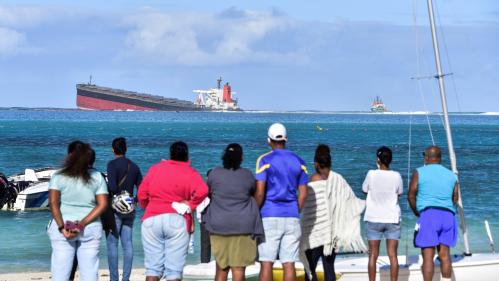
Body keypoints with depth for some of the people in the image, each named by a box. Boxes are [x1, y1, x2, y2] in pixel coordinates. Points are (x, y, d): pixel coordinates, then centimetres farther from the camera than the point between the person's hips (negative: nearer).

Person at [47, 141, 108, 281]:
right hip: (91, 229, 2)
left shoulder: (59, 176, -2)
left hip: (63, 230, -2)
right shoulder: (98, 177, 4)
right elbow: (102, 205, -4)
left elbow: (53, 203, -13)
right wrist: (82, 224, -9)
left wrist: (62, 227, -14)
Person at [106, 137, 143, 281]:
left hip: (115, 209, -6)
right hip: (129, 210, 6)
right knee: (127, 244, 7)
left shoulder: (113, 164, -9)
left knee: (112, 244, -1)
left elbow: (112, 186, -21)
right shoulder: (134, 167, 9)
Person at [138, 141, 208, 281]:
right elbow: (202, 191, -16)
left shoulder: (155, 169, 10)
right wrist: (190, 204, 0)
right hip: (177, 222, -2)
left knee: (153, 266, 5)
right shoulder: (190, 173, 2)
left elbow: (142, 193, 8)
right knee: (174, 268, 0)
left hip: (151, 219, 2)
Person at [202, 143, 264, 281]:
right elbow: (254, 194, 12)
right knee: (238, 267, -1)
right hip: (243, 226, -2)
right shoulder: (248, 175, -2)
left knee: (221, 266, 11)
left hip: (219, 225, 2)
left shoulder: (214, 174, -1)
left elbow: (208, 193, 13)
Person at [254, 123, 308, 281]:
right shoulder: (298, 162, 9)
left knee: (266, 263, -1)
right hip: (292, 218, 4)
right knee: (289, 264, 3)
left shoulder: (265, 160, -4)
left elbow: (259, 192, -11)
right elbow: (303, 194, 8)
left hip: (269, 216, -4)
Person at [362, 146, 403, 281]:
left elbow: (365, 190, 4)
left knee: (373, 255, 5)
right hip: (392, 219, 1)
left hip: (373, 219, -1)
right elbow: (399, 193, 6)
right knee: (393, 255, 4)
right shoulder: (396, 176, -7)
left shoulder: (371, 174, -10)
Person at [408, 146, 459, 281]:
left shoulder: (419, 172, 2)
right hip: (448, 215, 5)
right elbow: (455, 199, 16)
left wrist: (416, 212, 16)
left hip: (428, 215, -5)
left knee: (428, 256, -6)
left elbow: (411, 196, 1)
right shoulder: (451, 175, 15)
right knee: (444, 254, 8)